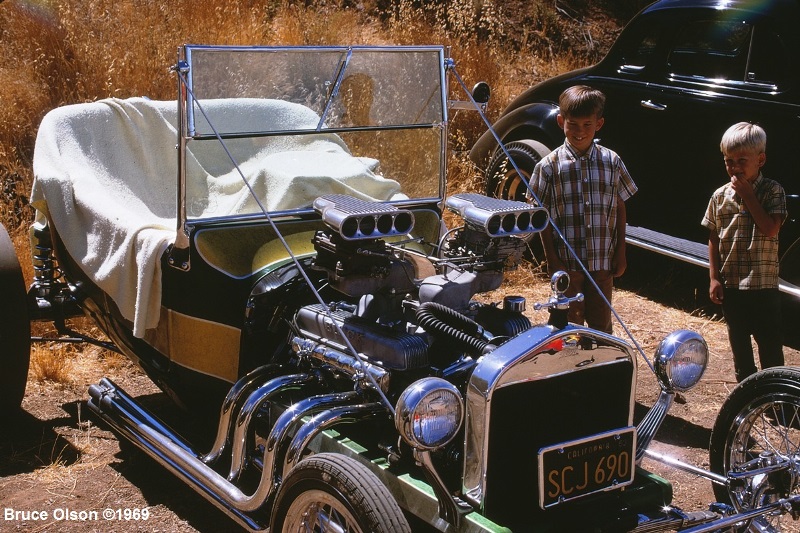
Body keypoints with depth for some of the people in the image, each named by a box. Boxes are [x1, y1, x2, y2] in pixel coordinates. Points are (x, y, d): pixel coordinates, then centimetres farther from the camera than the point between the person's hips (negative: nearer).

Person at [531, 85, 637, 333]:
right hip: (567, 263, -2)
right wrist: (552, 259, -7)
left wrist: (620, 253, 5)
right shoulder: (550, 165, -6)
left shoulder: (611, 161, 1)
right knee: (570, 323, 9)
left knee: (602, 323, 13)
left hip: (603, 261, 2)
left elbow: (620, 208, 7)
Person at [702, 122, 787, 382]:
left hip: (763, 285, -3)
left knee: (770, 345, 2)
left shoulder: (772, 191, -6)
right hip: (731, 285, 4)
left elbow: (770, 229, -20)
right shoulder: (720, 196, 1)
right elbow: (713, 239, 6)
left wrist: (748, 196, -18)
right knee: (739, 342, 15)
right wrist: (714, 278, 1)